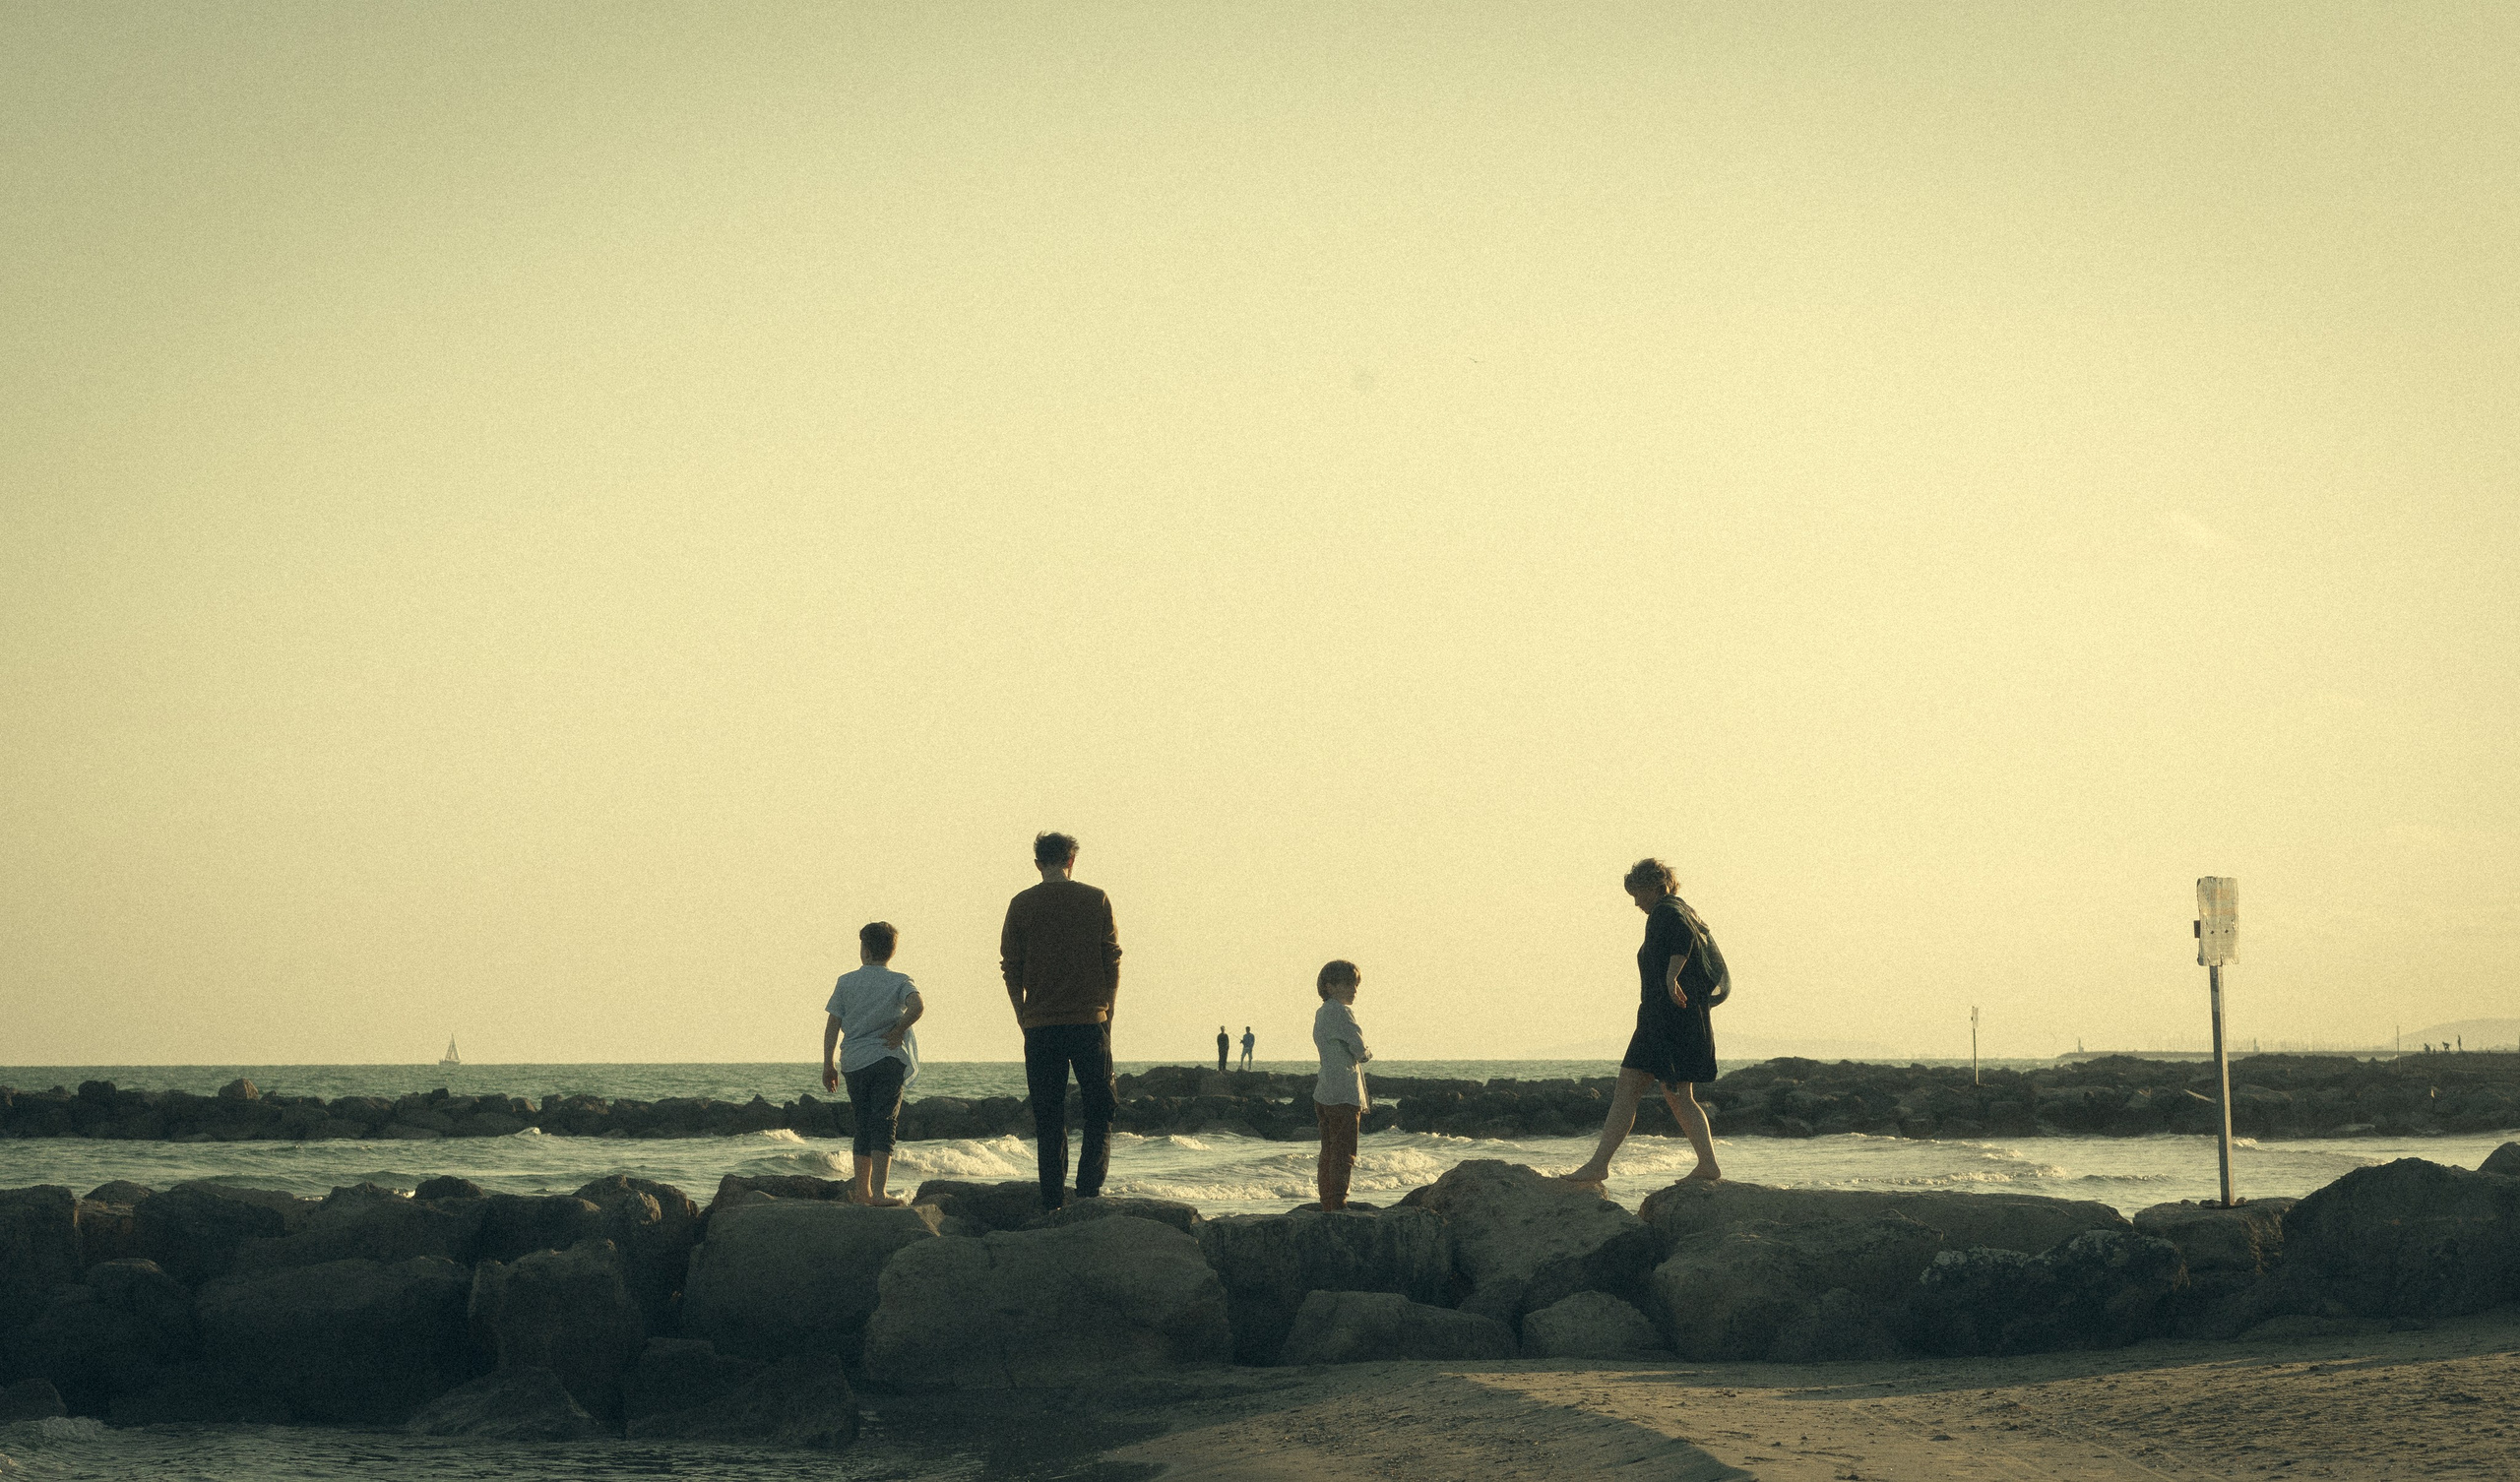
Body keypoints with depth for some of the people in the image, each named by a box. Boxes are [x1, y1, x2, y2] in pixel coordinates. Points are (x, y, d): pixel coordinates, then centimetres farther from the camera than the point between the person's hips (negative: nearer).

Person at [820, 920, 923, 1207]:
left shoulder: (846, 982, 7)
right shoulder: (900, 981, 1)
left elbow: (832, 1025, 6)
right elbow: (918, 1005, -20)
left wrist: (828, 1065, 11)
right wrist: (899, 1030, -5)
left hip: (854, 1062, 2)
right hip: (888, 1060, -2)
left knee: (864, 1126, 12)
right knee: (884, 1126, -4)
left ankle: (861, 1190, 15)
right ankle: (879, 1192, -13)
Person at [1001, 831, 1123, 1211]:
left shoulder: (1021, 906, 2)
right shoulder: (1095, 900, 1)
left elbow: (1011, 969, 4)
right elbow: (1112, 964, 2)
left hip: (1040, 1025, 1)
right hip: (1089, 1022, -1)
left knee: (1049, 1120, 8)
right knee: (1099, 1112, 9)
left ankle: (1053, 1203, 4)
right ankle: (1088, 1190, -7)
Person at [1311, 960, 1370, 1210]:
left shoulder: (1321, 1013, 17)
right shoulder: (1340, 1011, -13)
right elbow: (1360, 1049, -15)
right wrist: (1368, 1053, 8)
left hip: (1324, 1095, 9)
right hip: (1344, 1095, -9)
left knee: (1329, 1153, 11)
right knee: (1344, 1155, -8)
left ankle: (1327, 1206, 14)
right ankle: (1338, 1206, -11)